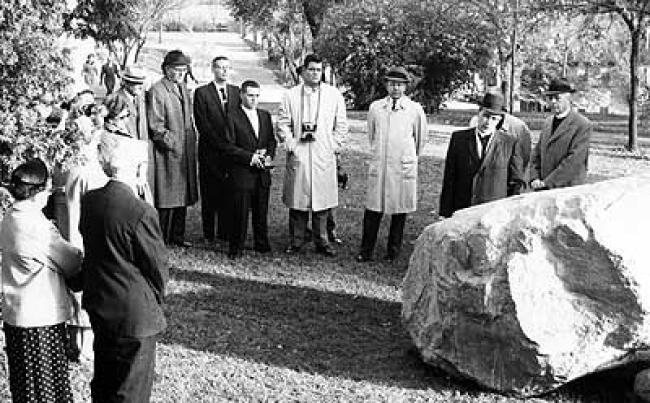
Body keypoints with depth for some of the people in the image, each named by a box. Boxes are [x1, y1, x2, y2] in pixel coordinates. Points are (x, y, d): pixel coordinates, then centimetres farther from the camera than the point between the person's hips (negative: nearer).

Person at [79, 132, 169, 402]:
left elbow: (91, 251, 7)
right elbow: (157, 266, -14)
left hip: (97, 306, 7)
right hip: (133, 314, -7)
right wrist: (157, 299, 5)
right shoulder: (140, 212, -24)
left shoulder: (89, 201, -3)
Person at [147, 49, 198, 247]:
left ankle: (177, 235, 21)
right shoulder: (156, 91, -12)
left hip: (185, 151, 8)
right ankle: (161, 239, 4)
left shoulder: (183, 88, 15)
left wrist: (192, 140, 13)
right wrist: (172, 143, -16)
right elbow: (155, 127, -14)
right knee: (167, 197, -4)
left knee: (182, 196, 12)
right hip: (168, 153, -8)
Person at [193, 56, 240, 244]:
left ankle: (225, 233, 12)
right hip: (210, 152, -3)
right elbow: (202, 124, -7)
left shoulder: (236, 92, 12)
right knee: (209, 195, 3)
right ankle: (208, 234, 11)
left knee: (228, 195, 4)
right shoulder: (202, 92, -1)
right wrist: (221, 144, -12)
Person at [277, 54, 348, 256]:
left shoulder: (334, 95, 6)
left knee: (322, 199, 2)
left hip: (324, 156, 0)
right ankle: (296, 241, 11)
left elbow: (341, 125, 10)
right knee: (297, 200, 2)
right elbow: (283, 124, 6)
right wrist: (291, 145, -4)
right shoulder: (290, 95, 5)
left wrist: (332, 146, 3)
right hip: (298, 154, 0)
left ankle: (321, 242, 12)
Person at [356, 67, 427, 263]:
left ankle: (393, 252, 15)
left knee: (400, 211, 4)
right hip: (378, 165, 1)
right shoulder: (375, 107, 6)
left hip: (403, 167, -1)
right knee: (372, 209, 0)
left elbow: (420, 137, 14)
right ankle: (366, 251, 6)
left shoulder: (415, 109, 1)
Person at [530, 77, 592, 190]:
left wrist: (547, 182, -15)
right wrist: (535, 178, 1)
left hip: (568, 191, -6)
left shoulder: (583, 124, -7)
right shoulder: (548, 122, 15)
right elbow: (537, 153, 17)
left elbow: (574, 160, -15)